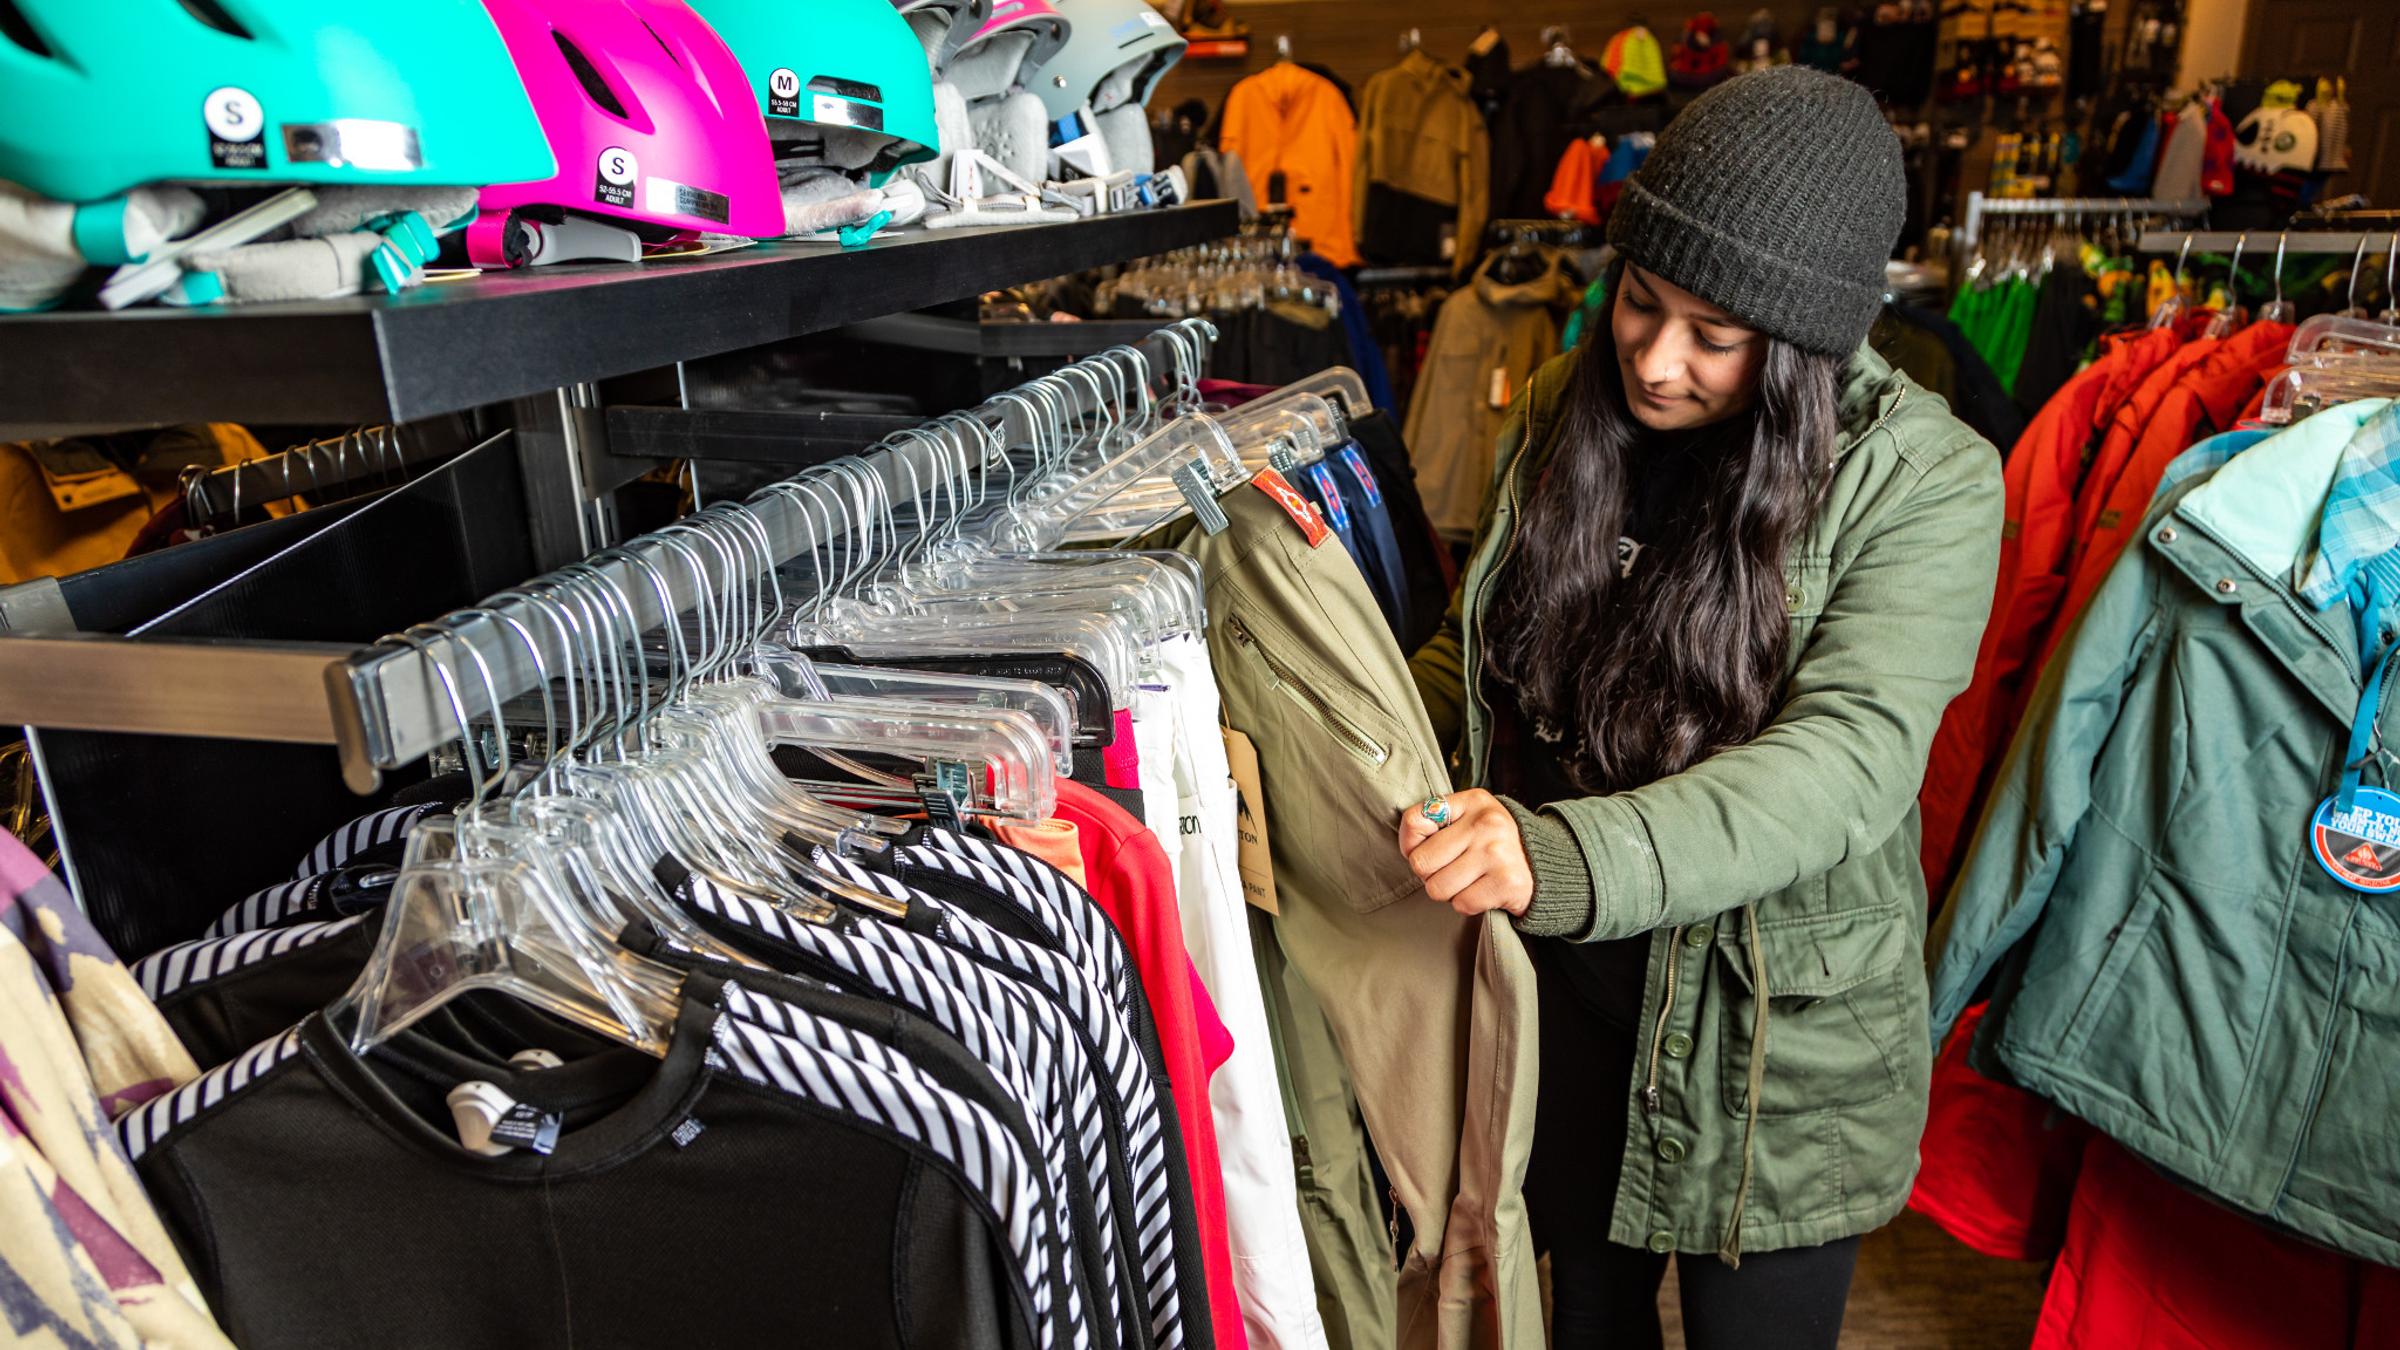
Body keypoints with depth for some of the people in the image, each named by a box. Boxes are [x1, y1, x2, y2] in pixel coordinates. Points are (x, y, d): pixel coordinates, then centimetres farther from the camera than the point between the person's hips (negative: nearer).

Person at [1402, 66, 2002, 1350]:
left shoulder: (1922, 483, -16)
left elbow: (1849, 759, -29)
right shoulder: (1561, 411, -3)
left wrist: (1567, 856, -43)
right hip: (1557, 979, 4)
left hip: (1775, 1038, -3)